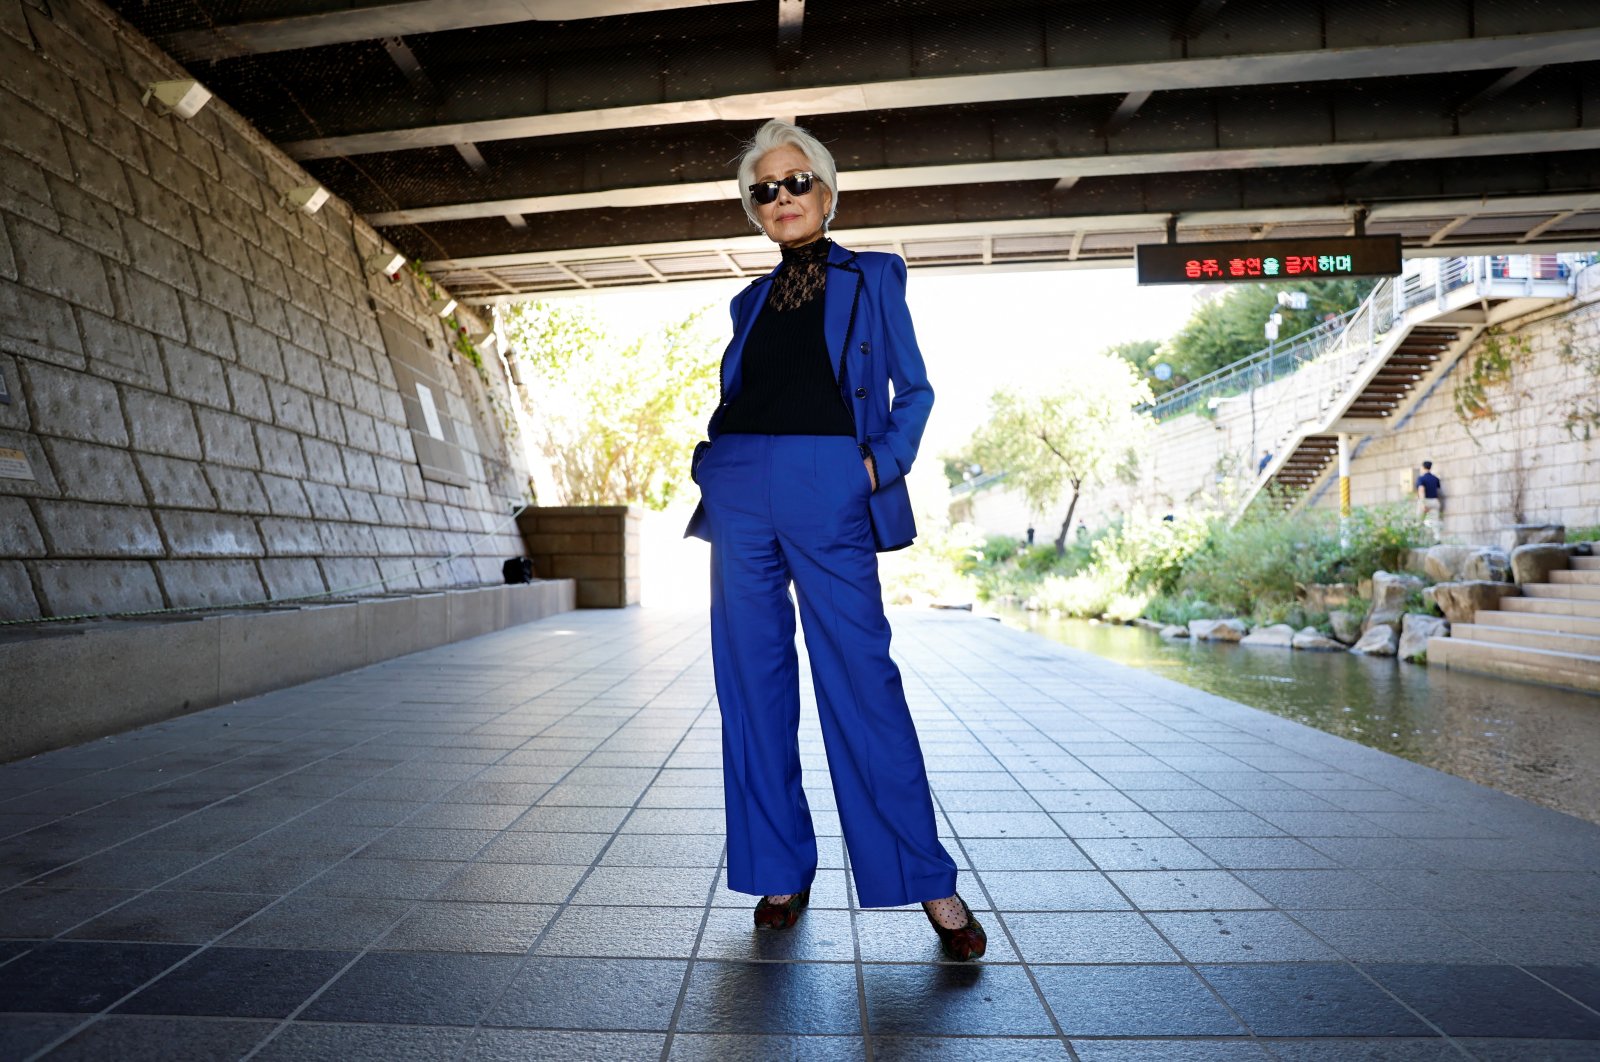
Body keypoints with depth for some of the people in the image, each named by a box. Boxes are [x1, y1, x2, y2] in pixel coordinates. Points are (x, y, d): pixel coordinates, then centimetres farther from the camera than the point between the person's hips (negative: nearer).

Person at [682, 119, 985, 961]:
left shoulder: (872, 277, 11)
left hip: (829, 490, -4)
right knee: (754, 684, 4)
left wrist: (883, 463, -9)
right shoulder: (751, 300, 20)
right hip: (740, 489, 4)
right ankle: (781, 869, 17)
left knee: (861, 679, -7)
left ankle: (930, 881, 6)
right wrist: (710, 466, 4)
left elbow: (914, 390, 7)